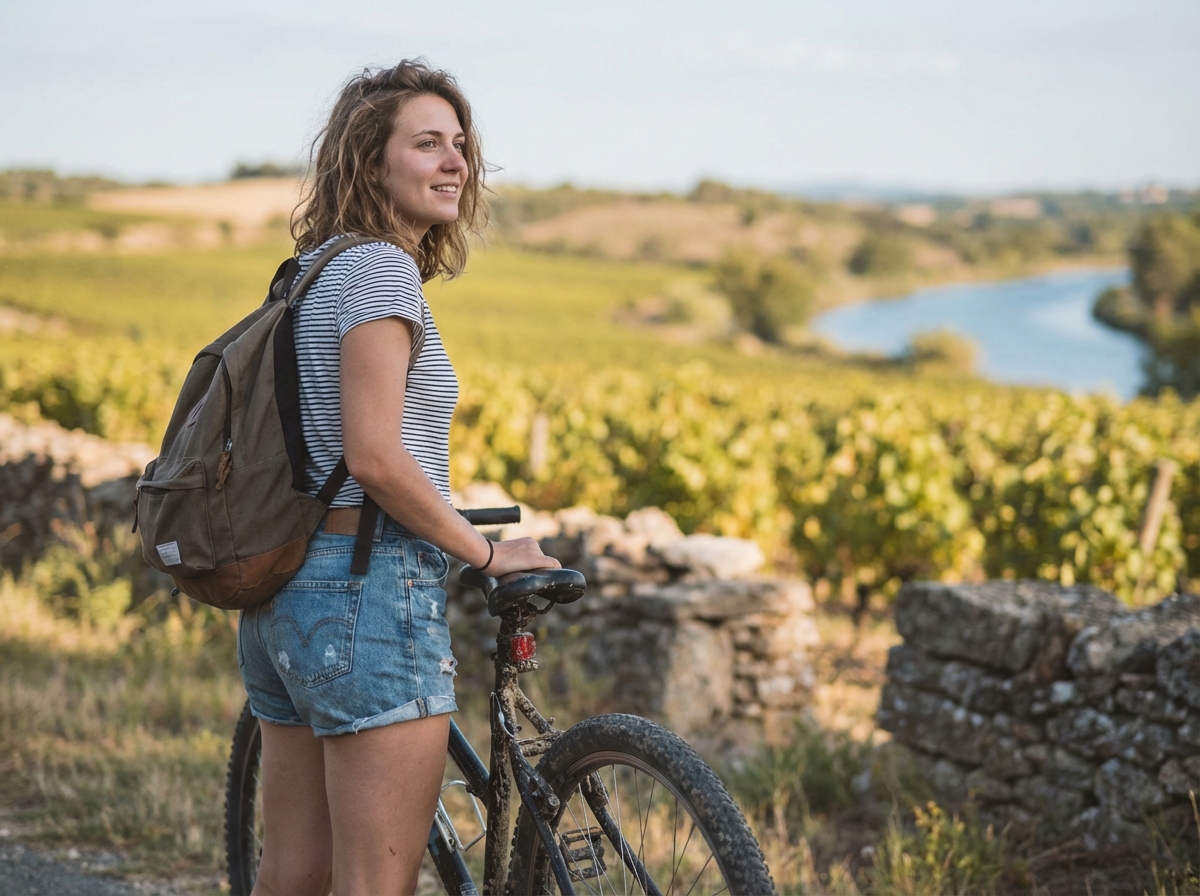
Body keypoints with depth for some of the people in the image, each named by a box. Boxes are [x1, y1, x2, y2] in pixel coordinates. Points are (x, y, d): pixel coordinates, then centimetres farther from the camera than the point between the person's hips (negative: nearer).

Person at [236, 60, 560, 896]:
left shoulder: (311, 270, 17)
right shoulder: (381, 268, -12)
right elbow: (375, 458, -20)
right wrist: (489, 552, -9)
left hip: (284, 593, 10)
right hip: (370, 591, -10)